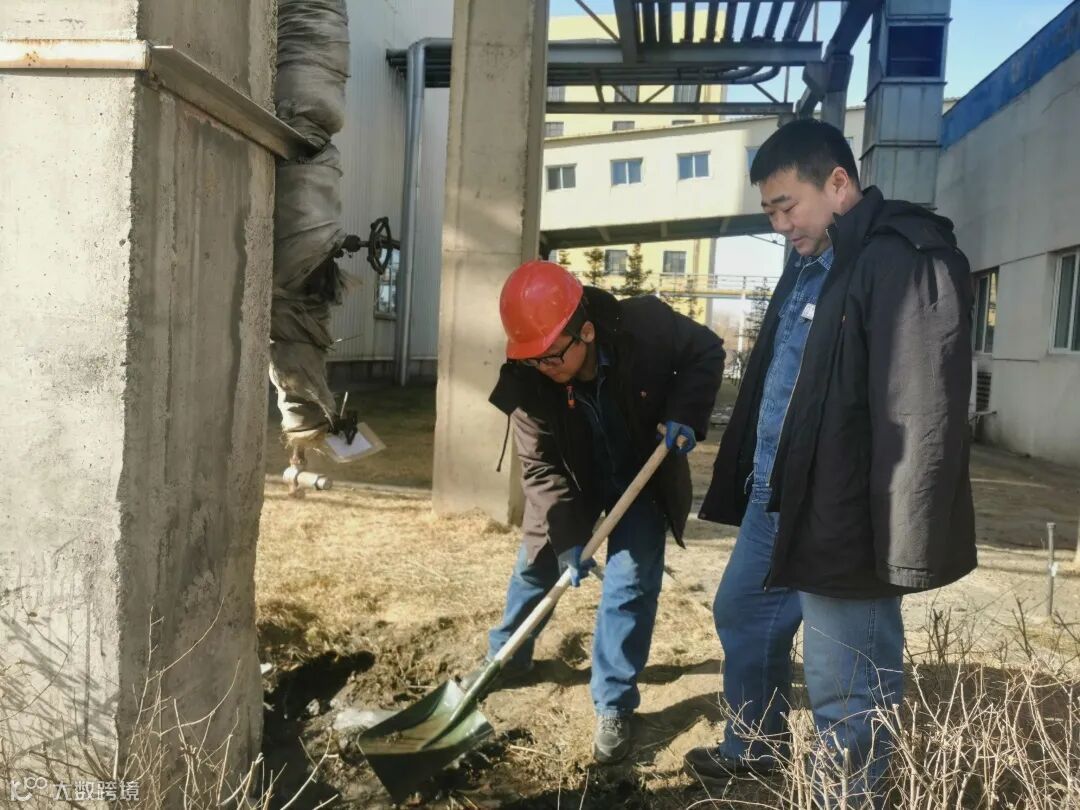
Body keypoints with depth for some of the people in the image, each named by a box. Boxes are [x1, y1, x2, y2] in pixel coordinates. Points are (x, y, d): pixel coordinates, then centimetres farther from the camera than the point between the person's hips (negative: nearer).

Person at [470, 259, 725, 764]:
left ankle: (613, 707, 10)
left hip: (642, 478, -1)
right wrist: (567, 538, -28)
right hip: (573, 483, 2)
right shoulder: (527, 381, -28)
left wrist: (685, 415, -26)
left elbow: (706, 352, -12)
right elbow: (541, 468, -22)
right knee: (536, 565, 12)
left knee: (630, 584, -4)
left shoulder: (647, 325, -31)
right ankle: (507, 654, 39)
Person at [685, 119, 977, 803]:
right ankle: (756, 744, 48)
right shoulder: (808, 266, 14)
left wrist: (904, 546, -24)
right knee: (743, 617, 25)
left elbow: (921, 415, -23)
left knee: (846, 685, 4)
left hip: (840, 519, -10)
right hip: (774, 502, 10)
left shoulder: (907, 261, -17)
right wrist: (752, 483, 22)